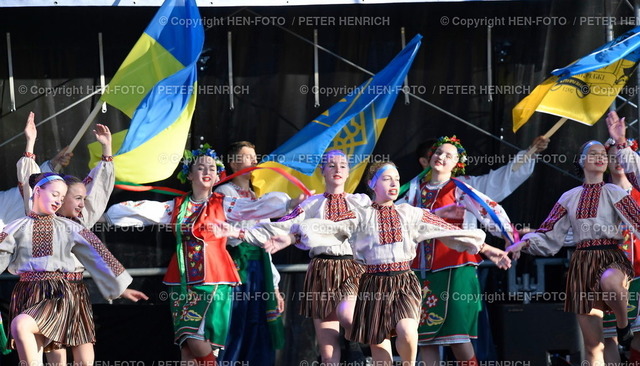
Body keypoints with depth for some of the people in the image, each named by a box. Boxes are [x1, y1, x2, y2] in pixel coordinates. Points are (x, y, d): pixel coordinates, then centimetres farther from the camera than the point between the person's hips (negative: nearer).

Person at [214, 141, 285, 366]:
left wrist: (274, 286, 17)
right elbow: (232, 236, -12)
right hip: (237, 264, -7)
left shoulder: (258, 197, 21)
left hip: (259, 267, 7)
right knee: (234, 333, -9)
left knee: (260, 340, 3)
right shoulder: (224, 193, 1)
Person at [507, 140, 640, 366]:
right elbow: (549, 236, 9)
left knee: (609, 281, -42)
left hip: (611, 258, -3)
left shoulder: (614, 193, 4)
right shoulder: (570, 198, 12)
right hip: (582, 263, 3)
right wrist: (525, 243, -8)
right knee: (592, 347, 0)